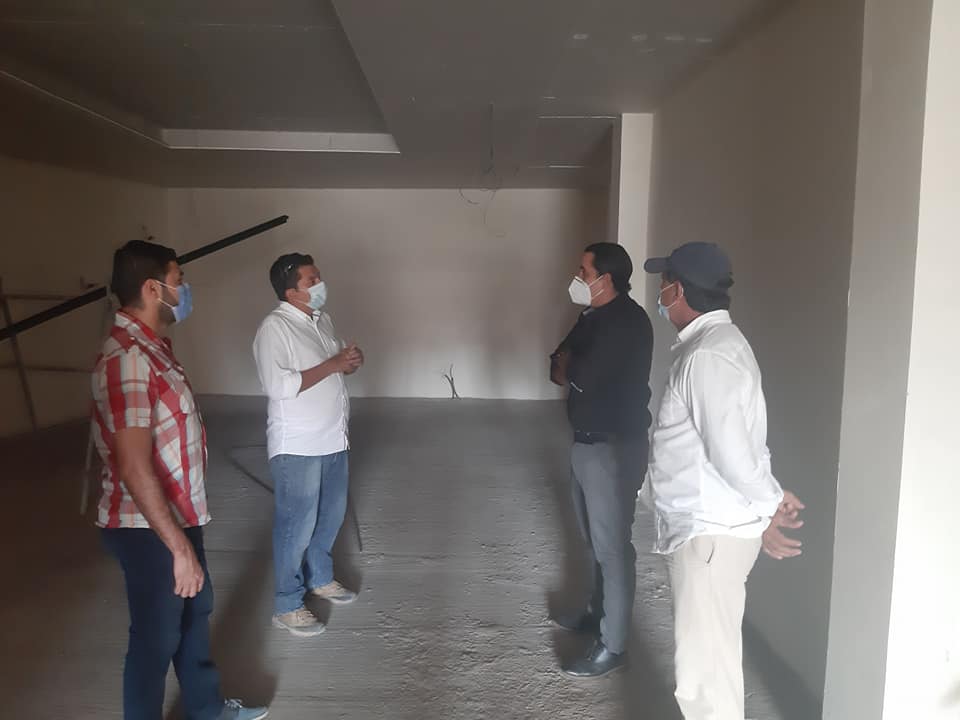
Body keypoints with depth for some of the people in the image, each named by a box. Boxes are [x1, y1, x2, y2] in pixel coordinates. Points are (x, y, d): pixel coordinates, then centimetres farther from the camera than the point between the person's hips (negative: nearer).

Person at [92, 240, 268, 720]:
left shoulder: (152, 346, 7)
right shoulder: (126, 359, -26)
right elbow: (134, 467, -29)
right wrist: (180, 548, -27)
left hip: (177, 515, 10)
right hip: (148, 529, -10)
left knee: (195, 612, 24)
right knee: (156, 636, 8)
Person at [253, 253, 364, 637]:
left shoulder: (321, 319, 8)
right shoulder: (274, 328, -18)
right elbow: (278, 386, -27)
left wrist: (351, 361, -4)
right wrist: (333, 365, -23)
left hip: (333, 438, 8)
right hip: (297, 447, -8)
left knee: (331, 514, 20)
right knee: (297, 525, 2)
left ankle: (320, 578, 41)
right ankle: (287, 605, 19)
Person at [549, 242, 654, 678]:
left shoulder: (627, 322, -19)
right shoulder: (594, 317, 12)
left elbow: (579, 375, -25)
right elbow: (560, 367, 10)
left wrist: (568, 366, -5)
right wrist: (568, 367, -11)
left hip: (614, 448, -10)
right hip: (587, 442, 10)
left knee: (612, 545, -1)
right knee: (593, 538, 21)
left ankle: (613, 646, 10)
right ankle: (598, 611, 39)